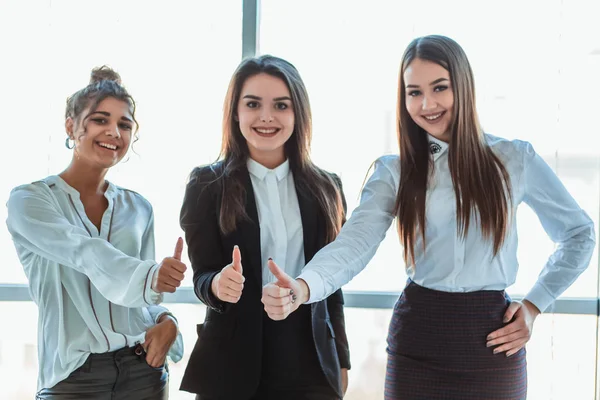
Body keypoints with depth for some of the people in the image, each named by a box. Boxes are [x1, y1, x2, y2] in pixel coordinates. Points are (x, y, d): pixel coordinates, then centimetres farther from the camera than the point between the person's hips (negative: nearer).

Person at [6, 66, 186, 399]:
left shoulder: (139, 208, 7)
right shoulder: (29, 201, -6)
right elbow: (84, 253, -24)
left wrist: (166, 321, -9)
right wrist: (148, 275, -41)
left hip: (145, 369, 4)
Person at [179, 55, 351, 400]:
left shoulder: (326, 188, 5)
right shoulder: (207, 184, -3)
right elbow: (202, 275, -6)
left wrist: (341, 361, 9)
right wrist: (218, 285, -28)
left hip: (310, 363, 2)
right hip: (232, 363, -2)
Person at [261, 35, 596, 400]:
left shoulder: (515, 160, 0)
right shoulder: (394, 171, 0)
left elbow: (579, 234, 11)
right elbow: (356, 242, -16)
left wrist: (535, 304, 2)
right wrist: (303, 287, -35)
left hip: (492, 337, 0)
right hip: (417, 341, 1)